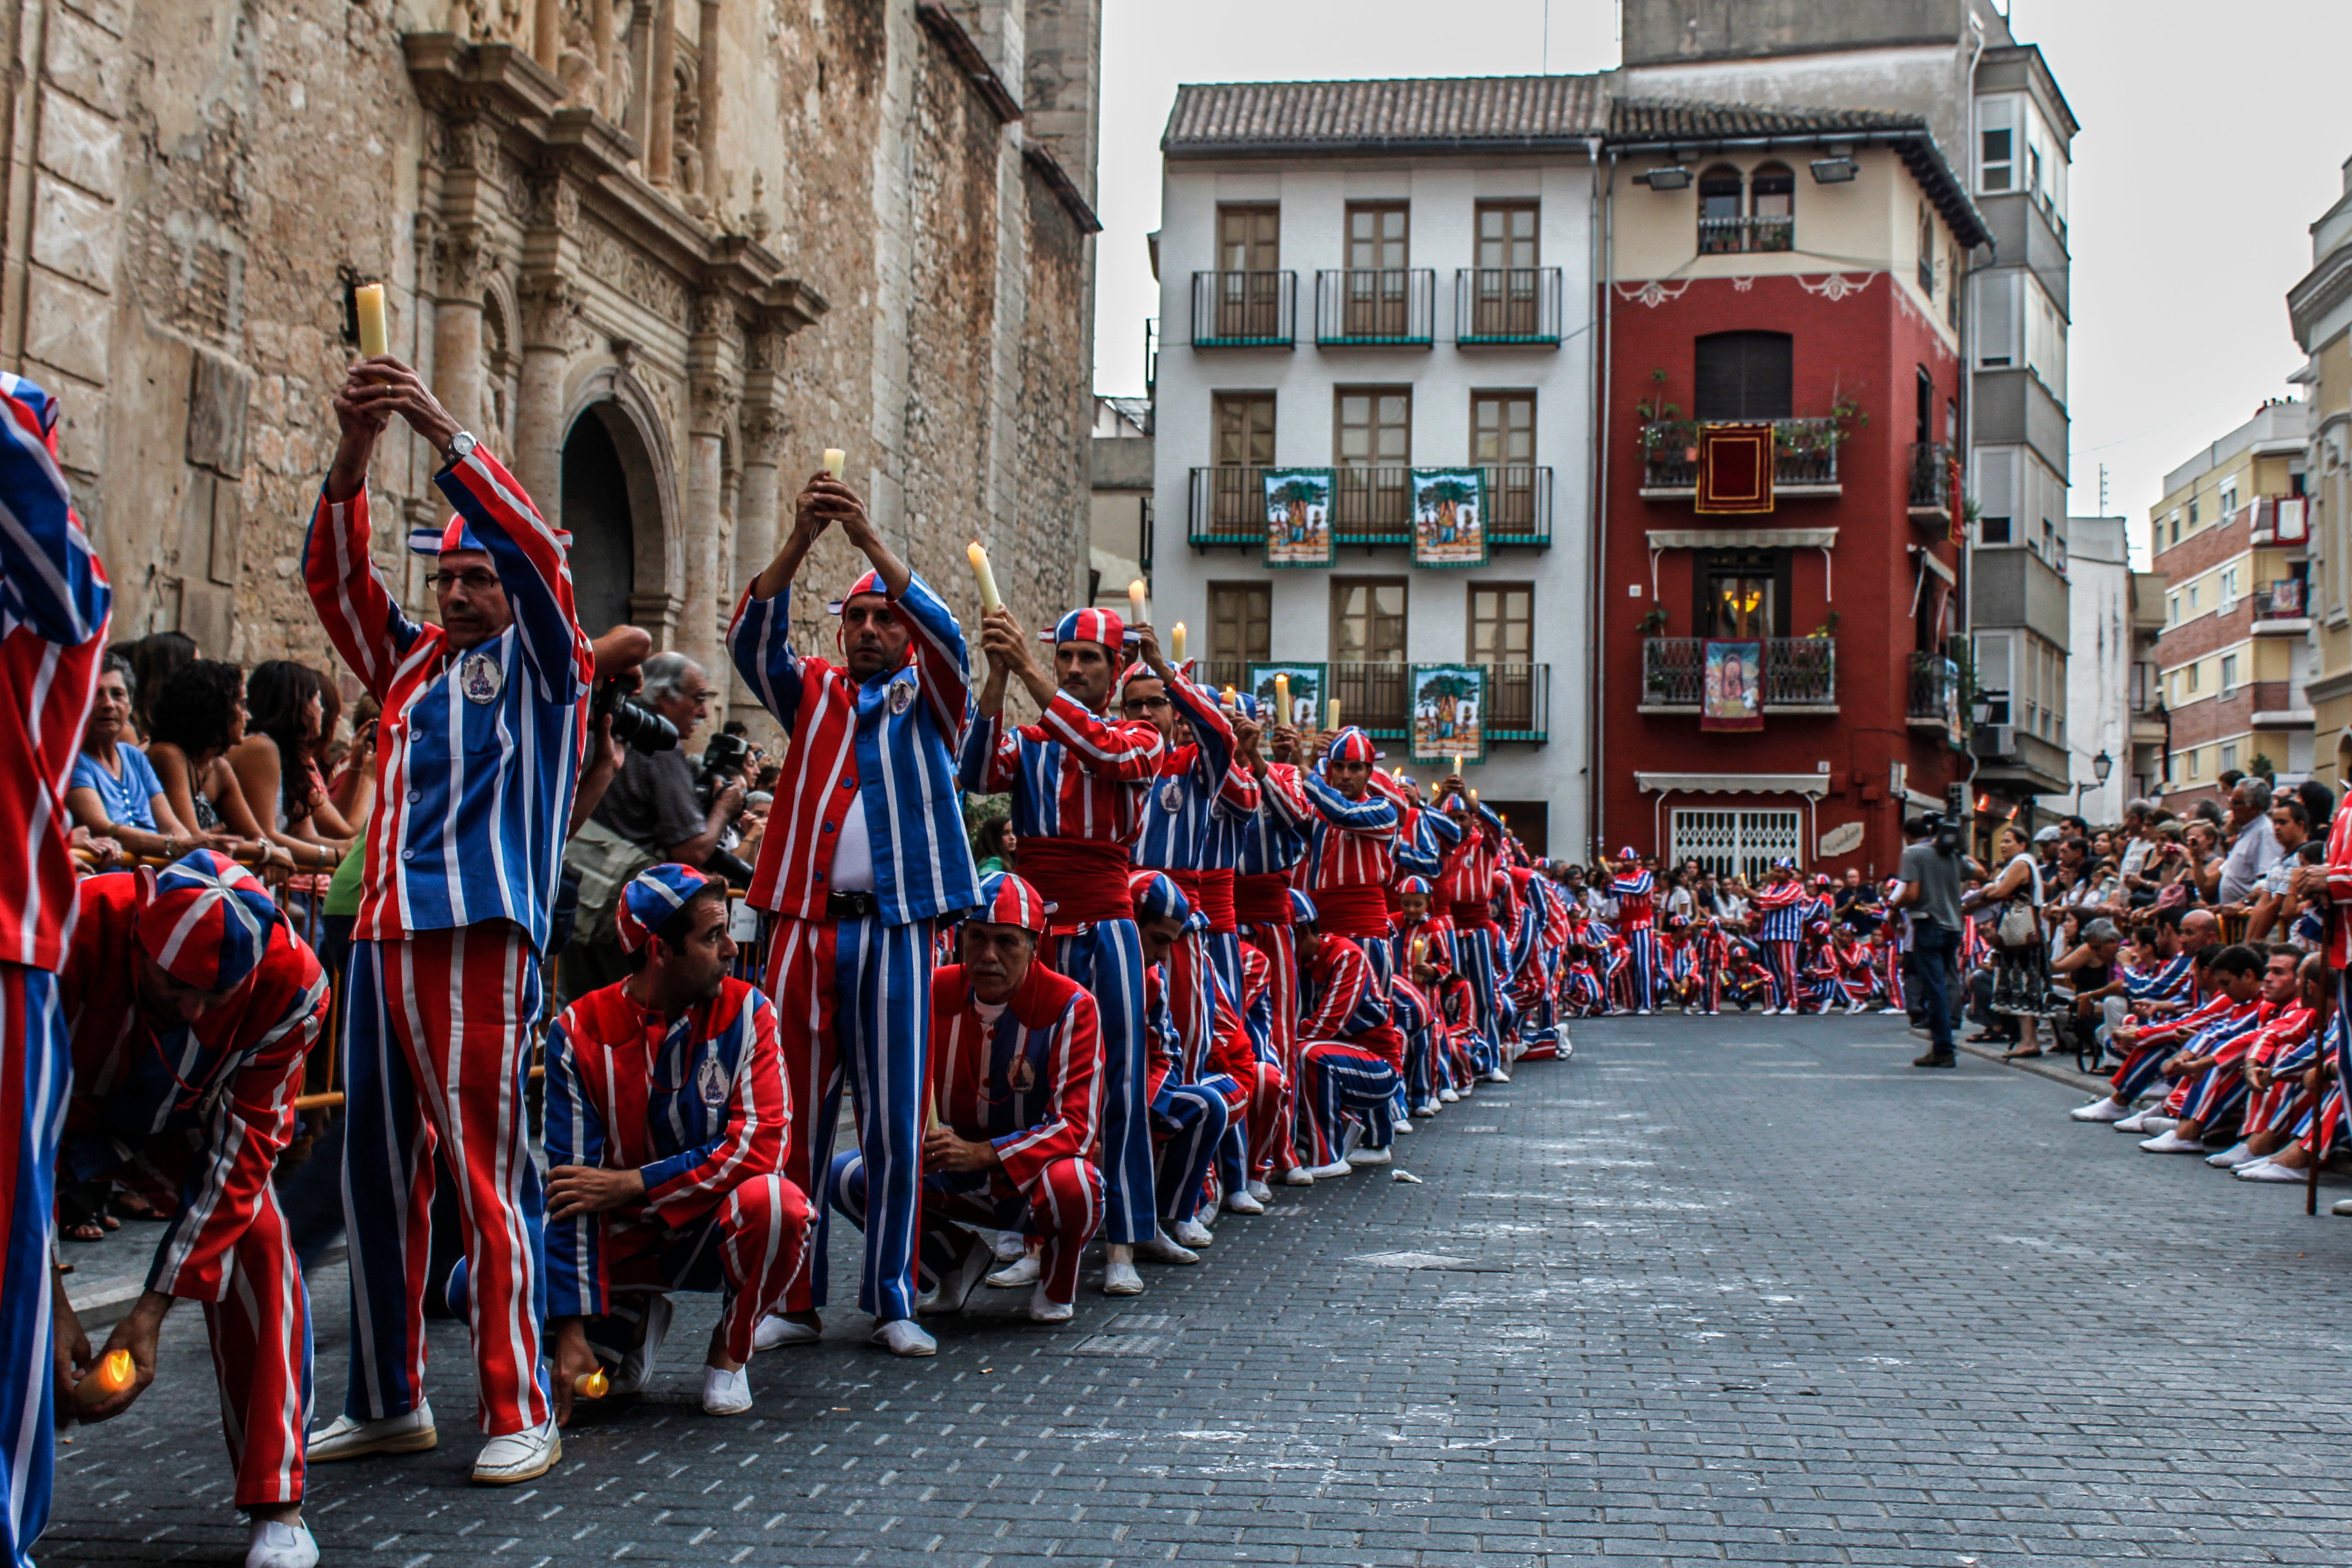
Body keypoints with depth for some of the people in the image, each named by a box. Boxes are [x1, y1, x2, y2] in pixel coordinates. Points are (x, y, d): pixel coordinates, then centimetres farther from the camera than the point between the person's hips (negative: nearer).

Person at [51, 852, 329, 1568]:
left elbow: (242, 1147, -25)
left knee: (258, 1240, -23)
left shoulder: (292, 983, -32)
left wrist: (153, 1310, -28)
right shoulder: (73, 933, -39)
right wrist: (50, 1301, -36)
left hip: (178, 1124, 1)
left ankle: (277, 1507, -12)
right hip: (61, 1105, -1)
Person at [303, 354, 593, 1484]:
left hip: (482, 938, -6)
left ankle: (519, 1414, -2)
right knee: (375, 1171, 8)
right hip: (381, 935, 6)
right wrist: (354, 455, -4)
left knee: (485, 1173, -7)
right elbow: (334, 576, 12)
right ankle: (387, 1402, 18)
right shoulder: (408, 663, 21)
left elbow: (540, 548, -6)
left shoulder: (542, 664, 8)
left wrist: (443, 433, -15)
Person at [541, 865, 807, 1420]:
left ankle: (729, 1350, -4)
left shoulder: (745, 1012, -10)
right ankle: (632, 1322, 8)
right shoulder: (579, 1032, -11)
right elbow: (572, 1183, -16)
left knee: (774, 1203, -35)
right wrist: (572, 1331, -22)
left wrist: (631, 1184, -24)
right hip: (622, 1237, 1)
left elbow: (762, 1142, -20)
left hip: (714, 1228, -1)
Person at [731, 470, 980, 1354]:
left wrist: (870, 539, -21)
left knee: (896, 1121, 0)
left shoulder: (928, 702, 11)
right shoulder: (812, 696, 15)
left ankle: (892, 1303, 8)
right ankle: (794, 1300, 10)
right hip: (804, 925, 1)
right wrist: (799, 542, -19)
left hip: (894, 927, -1)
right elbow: (752, 641, -3)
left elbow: (946, 640, -10)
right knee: (796, 1118, 2)